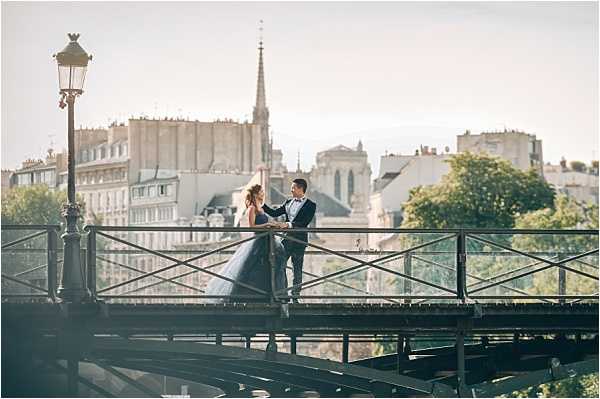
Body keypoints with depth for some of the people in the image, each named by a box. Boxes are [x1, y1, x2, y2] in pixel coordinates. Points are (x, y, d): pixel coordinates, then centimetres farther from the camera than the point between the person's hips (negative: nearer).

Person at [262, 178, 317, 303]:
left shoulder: (310, 205, -4)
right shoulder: (288, 202, 14)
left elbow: (304, 223, -15)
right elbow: (274, 213, 14)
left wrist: (288, 224, -23)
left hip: (299, 240, -5)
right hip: (286, 237, 5)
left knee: (297, 269, 2)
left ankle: (295, 297, 8)